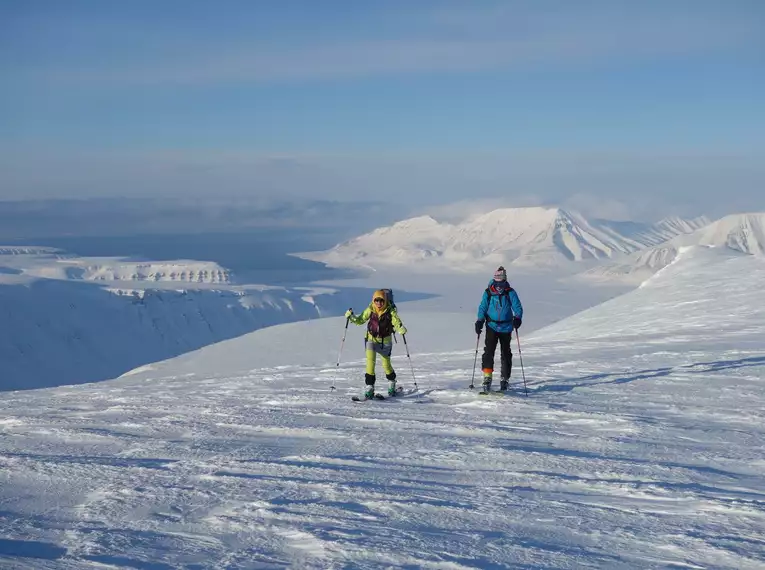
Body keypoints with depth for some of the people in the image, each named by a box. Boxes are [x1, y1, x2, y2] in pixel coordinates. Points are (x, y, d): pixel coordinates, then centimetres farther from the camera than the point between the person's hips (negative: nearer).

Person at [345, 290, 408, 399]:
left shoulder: (390, 311, -17)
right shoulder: (370, 310, -10)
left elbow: (396, 322, -24)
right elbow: (360, 320, 1)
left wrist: (401, 329, -45)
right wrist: (351, 317, -17)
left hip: (385, 341, -1)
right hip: (371, 339, 1)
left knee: (386, 364, 10)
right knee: (370, 361, -17)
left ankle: (392, 384, 38)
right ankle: (369, 387, -12)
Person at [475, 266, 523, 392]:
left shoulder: (510, 292, -1)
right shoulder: (488, 293, 1)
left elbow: (518, 307, -3)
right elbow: (483, 307, 7)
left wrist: (517, 318, -21)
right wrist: (479, 321, -5)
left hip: (506, 328, 0)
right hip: (492, 327, 0)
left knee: (505, 353, 6)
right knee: (489, 351, -13)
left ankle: (504, 379, 17)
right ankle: (487, 377, -11)